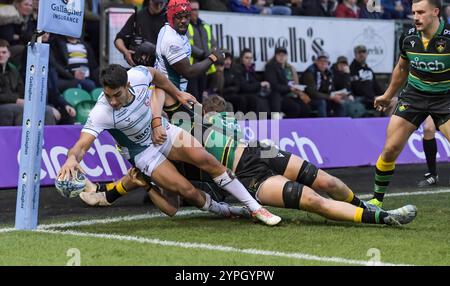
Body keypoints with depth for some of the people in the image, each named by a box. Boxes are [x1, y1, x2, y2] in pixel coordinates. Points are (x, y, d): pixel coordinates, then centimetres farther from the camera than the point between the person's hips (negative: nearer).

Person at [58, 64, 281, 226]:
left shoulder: (138, 75, -22)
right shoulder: (101, 113, -34)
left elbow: (156, 75, 4)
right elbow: (81, 145, -41)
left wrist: (178, 94, 16)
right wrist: (72, 158, -63)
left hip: (161, 130, 4)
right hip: (142, 152, -4)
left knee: (207, 160, -12)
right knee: (188, 191, -17)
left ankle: (255, 209, -1)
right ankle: (226, 211, 13)